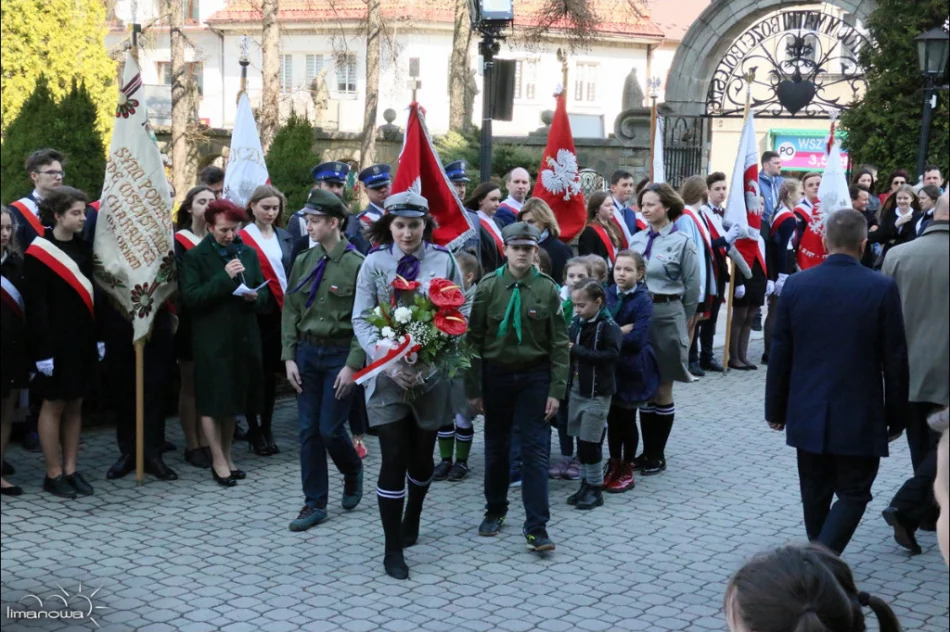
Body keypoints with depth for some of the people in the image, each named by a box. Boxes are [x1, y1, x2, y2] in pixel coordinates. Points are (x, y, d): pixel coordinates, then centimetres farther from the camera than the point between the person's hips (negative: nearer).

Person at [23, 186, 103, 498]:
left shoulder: (84, 248, 9)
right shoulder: (38, 253, -12)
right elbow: (35, 307, -14)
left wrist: (99, 338, 10)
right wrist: (42, 350, -17)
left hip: (83, 340, 6)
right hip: (55, 342, -6)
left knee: (75, 405, 11)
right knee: (54, 405, 3)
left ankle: (71, 470, 19)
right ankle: (53, 474, 12)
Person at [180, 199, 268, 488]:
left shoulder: (248, 253, 9)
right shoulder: (195, 257, -5)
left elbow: (264, 293, 14)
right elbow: (190, 298, -14)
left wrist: (255, 297, -9)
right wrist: (224, 277, -21)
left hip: (243, 337, 4)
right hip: (211, 339, -4)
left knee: (234, 398, 13)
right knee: (212, 401, 1)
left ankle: (228, 455, 26)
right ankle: (218, 461, 11)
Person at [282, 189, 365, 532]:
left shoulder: (357, 265, -11)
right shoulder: (303, 262, 4)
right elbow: (290, 311, 7)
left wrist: (353, 365, -16)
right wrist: (289, 357, 0)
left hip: (341, 354, -5)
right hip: (307, 352, 5)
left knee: (330, 429, -4)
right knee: (308, 430, 6)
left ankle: (352, 471, 29)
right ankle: (314, 504, 16)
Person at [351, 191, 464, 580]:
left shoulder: (444, 261, -2)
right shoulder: (374, 263, -3)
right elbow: (360, 320, -4)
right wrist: (389, 362, -18)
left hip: (432, 373, 1)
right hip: (387, 373, -1)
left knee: (421, 456, 15)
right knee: (394, 459, -6)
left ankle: (411, 521, 42)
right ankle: (393, 549, 7)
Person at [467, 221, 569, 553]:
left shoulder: (547, 288, -5)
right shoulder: (489, 286, -4)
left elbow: (560, 343, -4)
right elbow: (474, 338, -2)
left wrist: (557, 389, -9)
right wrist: (474, 388, -4)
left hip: (535, 376, -1)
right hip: (496, 374, 1)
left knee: (536, 450, -3)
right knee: (496, 447, 14)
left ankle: (536, 527, 1)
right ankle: (495, 511, 32)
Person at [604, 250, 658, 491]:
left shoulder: (643, 301, -12)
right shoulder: (608, 294, 2)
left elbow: (637, 339, -22)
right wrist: (622, 330, -20)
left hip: (632, 369, -4)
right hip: (610, 367, 4)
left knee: (627, 420, 7)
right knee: (613, 419, 13)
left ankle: (627, 471, 20)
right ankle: (614, 466, 27)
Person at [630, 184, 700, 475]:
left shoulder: (681, 243, -7)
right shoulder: (637, 239, 6)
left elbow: (692, 289, -2)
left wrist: (678, 318, 7)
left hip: (666, 316, -5)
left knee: (662, 390, 5)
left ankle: (658, 455, 15)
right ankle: (647, 451, 20)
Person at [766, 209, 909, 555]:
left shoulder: (796, 284, -4)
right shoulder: (882, 288, -10)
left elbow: (780, 354, 1)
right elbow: (895, 360, -6)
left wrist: (775, 409, 10)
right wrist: (896, 416, 5)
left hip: (807, 413, 3)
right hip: (859, 416, -3)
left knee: (816, 495, 16)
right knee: (852, 494, 6)